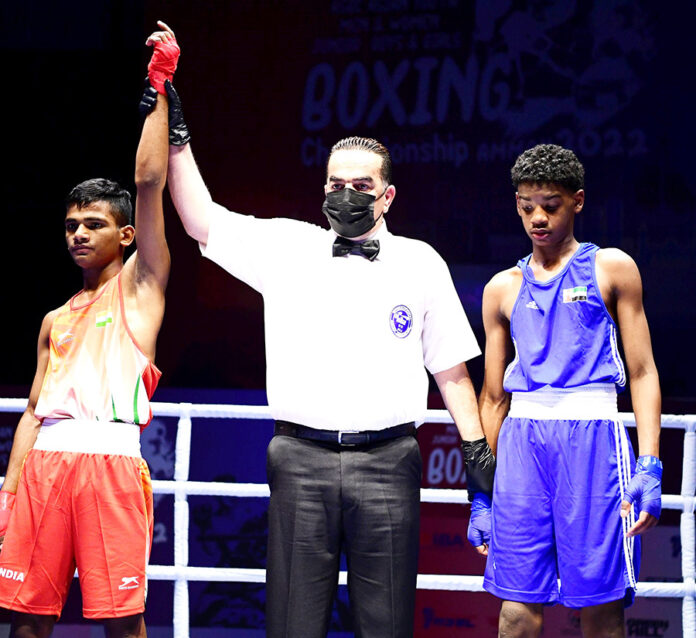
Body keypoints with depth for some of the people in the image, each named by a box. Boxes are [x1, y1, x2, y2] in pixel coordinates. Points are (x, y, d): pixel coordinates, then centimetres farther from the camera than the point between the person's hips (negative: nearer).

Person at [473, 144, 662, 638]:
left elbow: (642, 373, 6)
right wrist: (480, 493, 15)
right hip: (521, 441, 3)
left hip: (592, 435, -3)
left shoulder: (611, 269, 9)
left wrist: (650, 466, -6)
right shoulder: (504, 288, 17)